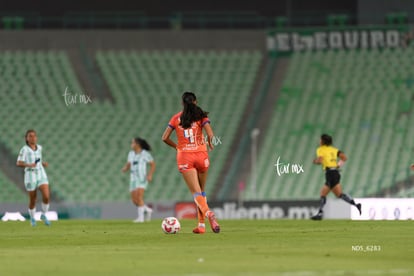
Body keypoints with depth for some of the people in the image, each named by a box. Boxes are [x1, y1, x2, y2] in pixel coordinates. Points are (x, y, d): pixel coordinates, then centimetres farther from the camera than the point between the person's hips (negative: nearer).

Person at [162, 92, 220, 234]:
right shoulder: (201, 116, 0)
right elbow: (210, 134, -12)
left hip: (184, 156, 0)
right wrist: (210, 144, 10)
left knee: (196, 192, -7)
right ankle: (201, 224, 12)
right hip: (201, 155, 0)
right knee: (201, 191, 16)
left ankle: (208, 213, -35)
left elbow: (165, 138, 2)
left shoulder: (176, 118, 5)